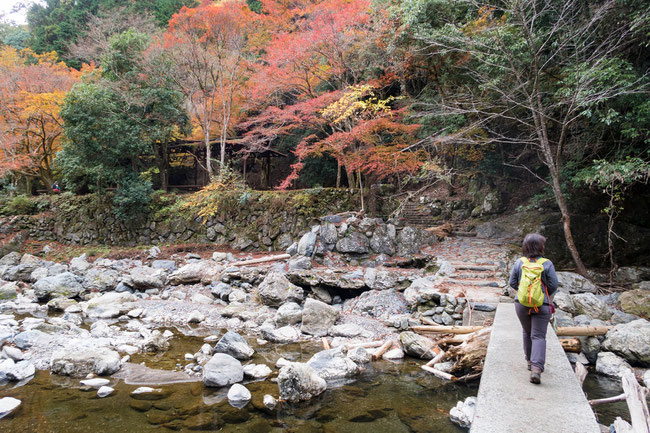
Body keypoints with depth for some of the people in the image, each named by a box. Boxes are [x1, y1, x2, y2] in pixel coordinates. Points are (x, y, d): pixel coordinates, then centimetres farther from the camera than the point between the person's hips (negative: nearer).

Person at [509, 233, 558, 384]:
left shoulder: (519, 262, -4)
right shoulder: (547, 264, -10)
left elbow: (512, 282, 0)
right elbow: (553, 285, -7)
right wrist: (545, 295, 12)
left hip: (521, 304, 3)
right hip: (541, 305, -2)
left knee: (527, 333, 22)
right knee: (539, 336, 0)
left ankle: (530, 361, 33)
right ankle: (536, 368, -13)